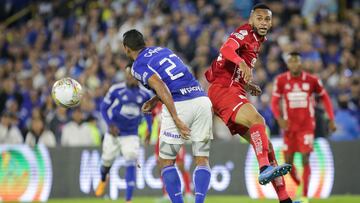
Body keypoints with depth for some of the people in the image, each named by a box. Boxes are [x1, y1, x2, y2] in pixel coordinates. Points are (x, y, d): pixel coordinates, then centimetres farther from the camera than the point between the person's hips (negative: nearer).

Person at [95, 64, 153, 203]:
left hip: (131, 135, 1)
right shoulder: (116, 90, -13)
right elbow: (104, 107, -4)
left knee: (131, 164, -14)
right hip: (114, 133, -1)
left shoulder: (144, 94, -3)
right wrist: (110, 124, -16)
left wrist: (149, 129, 7)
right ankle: (103, 180, 50)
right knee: (107, 160, 12)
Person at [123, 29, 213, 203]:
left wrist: (176, 120, -17)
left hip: (179, 106, -5)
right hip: (202, 100, 5)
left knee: (166, 161, 10)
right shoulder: (163, 50, 22)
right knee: (202, 160, 8)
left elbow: (161, 88, -13)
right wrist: (155, 100, 30)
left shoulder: (138, 66, 2)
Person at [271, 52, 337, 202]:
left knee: (305, 160, -12)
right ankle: (297, 182, 34)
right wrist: (279, 119, -19)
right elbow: (274, 102, -2)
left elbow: (325, 97, 8)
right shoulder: (281, 80, -3)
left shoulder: (312, 80, -4)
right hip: (289, 126, 2)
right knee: (288, 162, 3)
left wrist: (331, 119, 3)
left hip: (307, 126, -2)